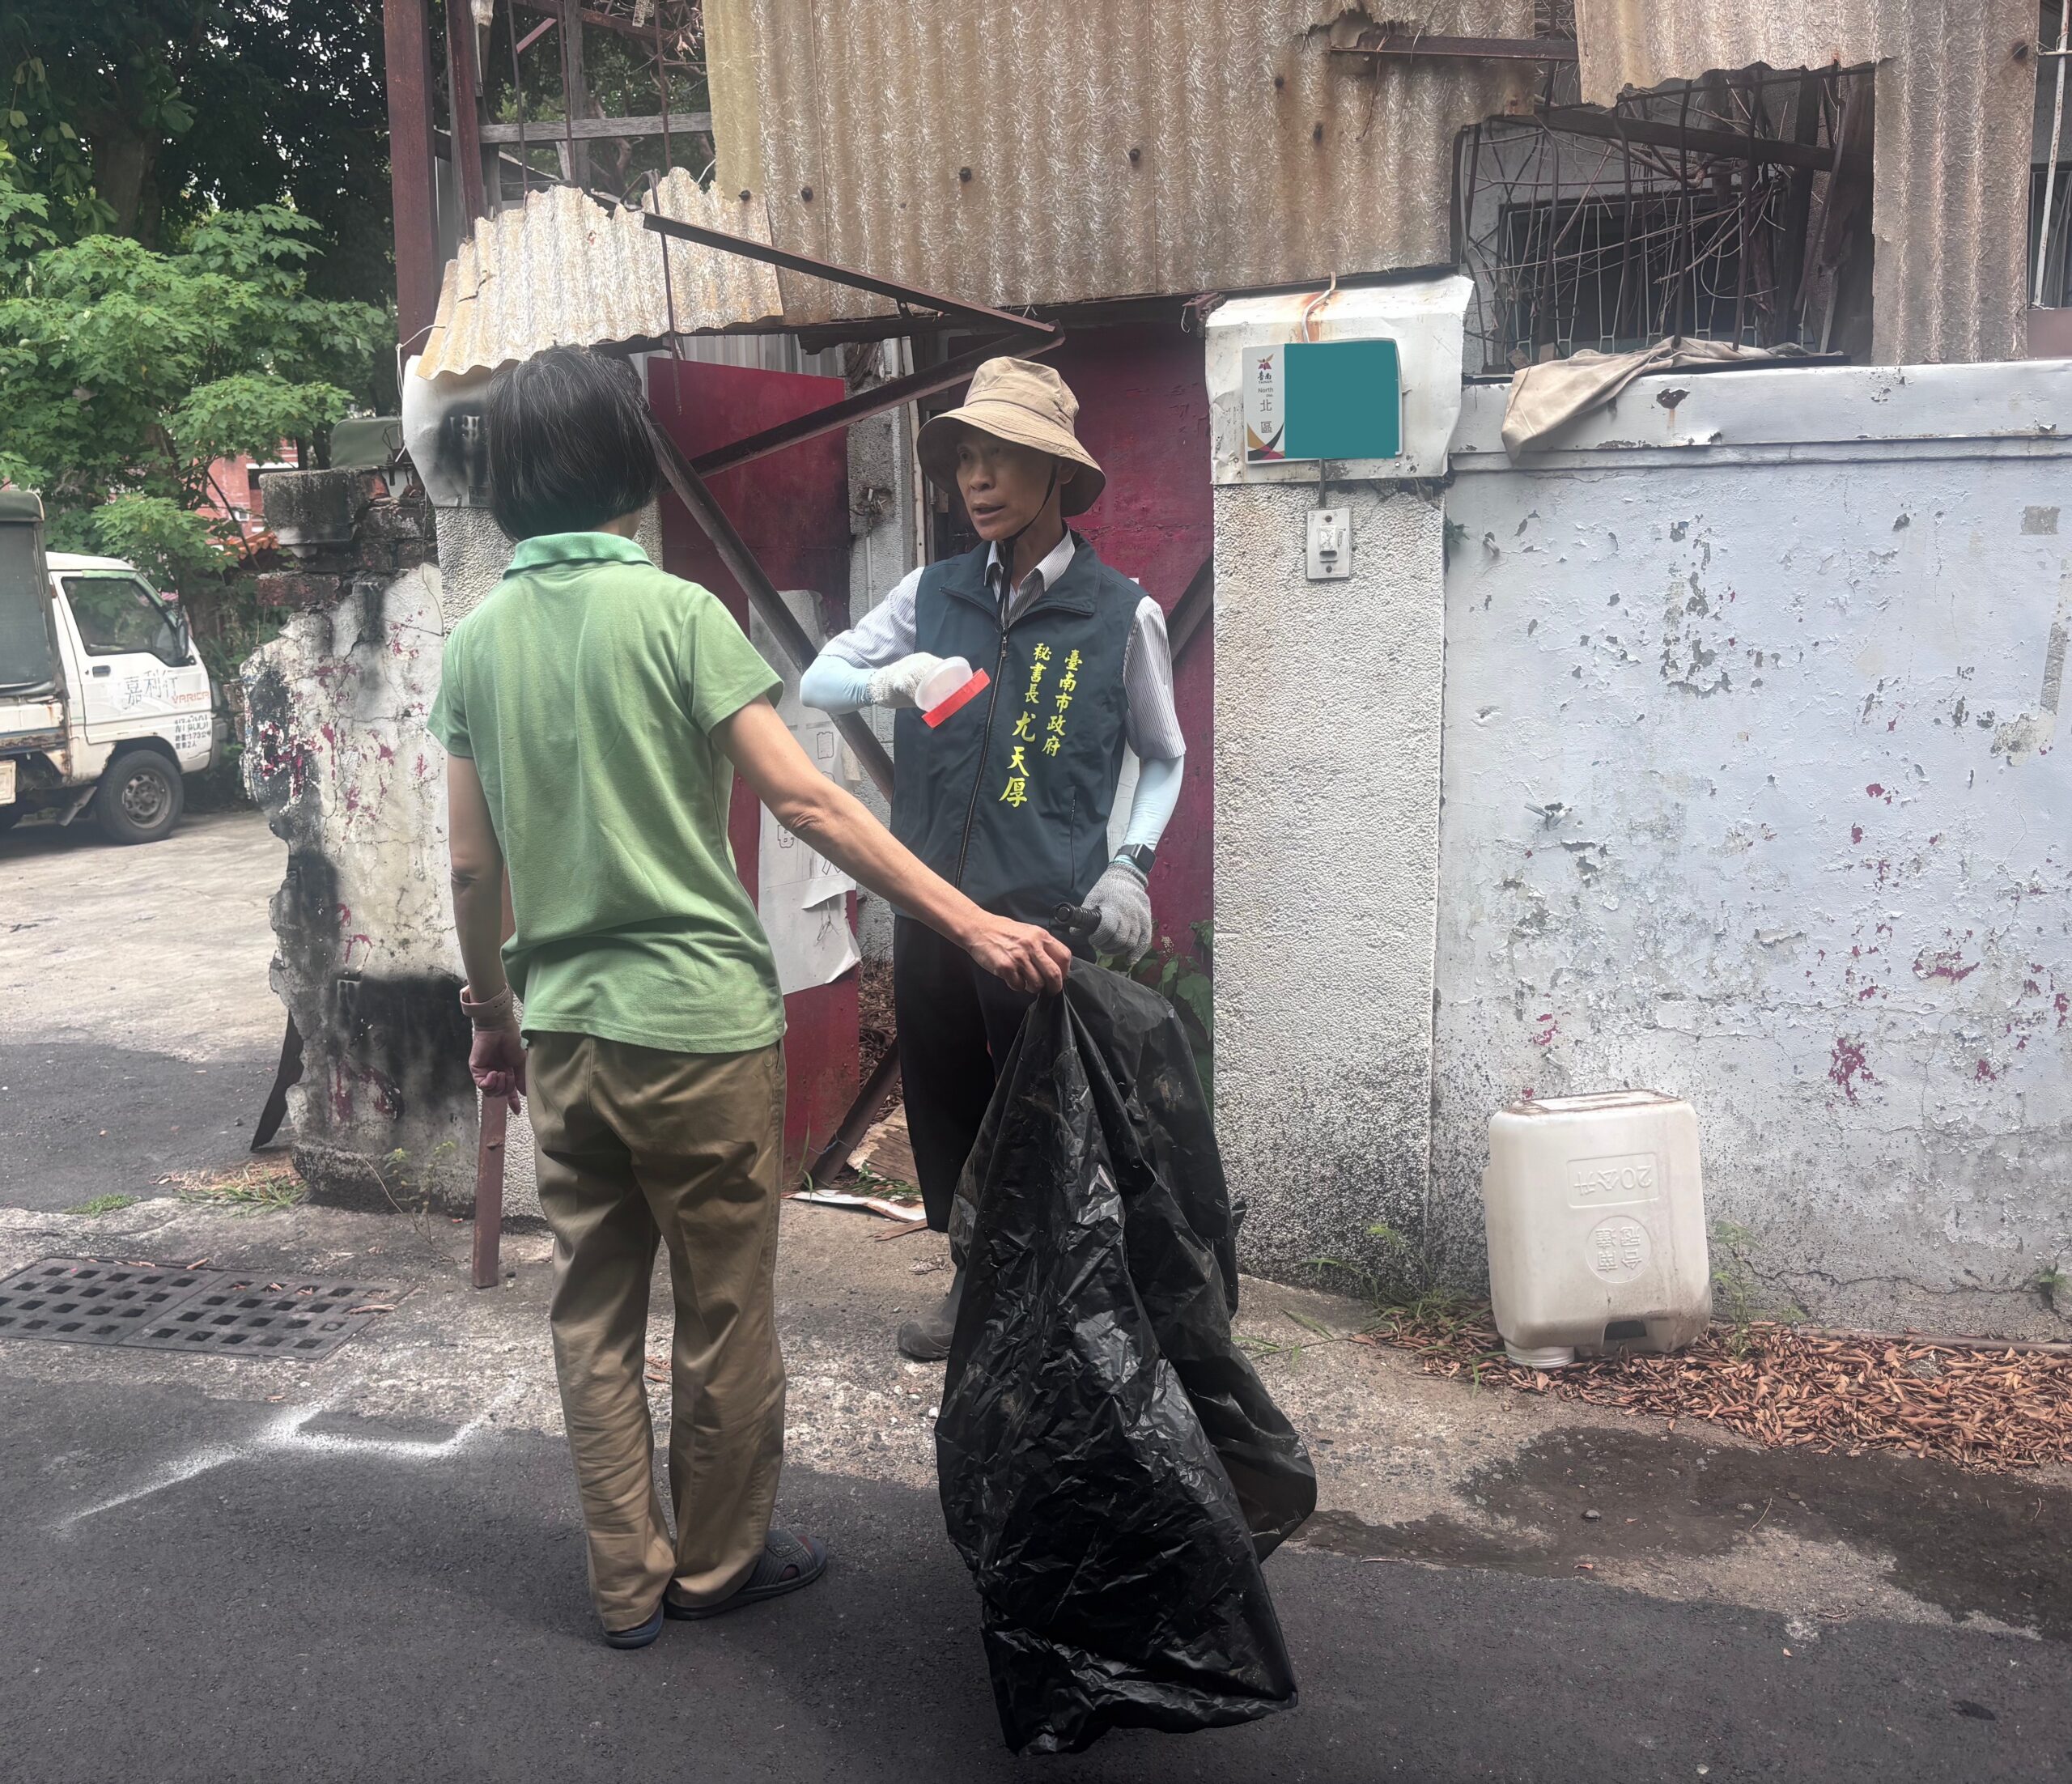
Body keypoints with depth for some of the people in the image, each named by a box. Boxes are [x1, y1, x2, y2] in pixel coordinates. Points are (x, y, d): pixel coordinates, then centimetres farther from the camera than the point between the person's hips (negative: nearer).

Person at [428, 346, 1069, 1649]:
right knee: (724, 1312, 11)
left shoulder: (476, 641, 4)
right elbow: (807, 803, -17)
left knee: (594, 1309, 14)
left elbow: (473, 866, 6)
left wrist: (493, 1016, 19)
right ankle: (719, 1563, 27)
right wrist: (974, 923, -15)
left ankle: (628, 1581, 25)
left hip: (563, 1027, 6)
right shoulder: (675, 613, -12)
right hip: (698, 1019, -5)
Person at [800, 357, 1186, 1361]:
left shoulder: (1121, 615, -3)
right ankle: (975, 1283, 34)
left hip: (1049, 914, -4)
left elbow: (1165, 758, 7)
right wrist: (889, 680, -16)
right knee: (942, 1107, 14)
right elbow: (817, 682, 5)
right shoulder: (932, 595, 5)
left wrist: (1130, 865, -7)